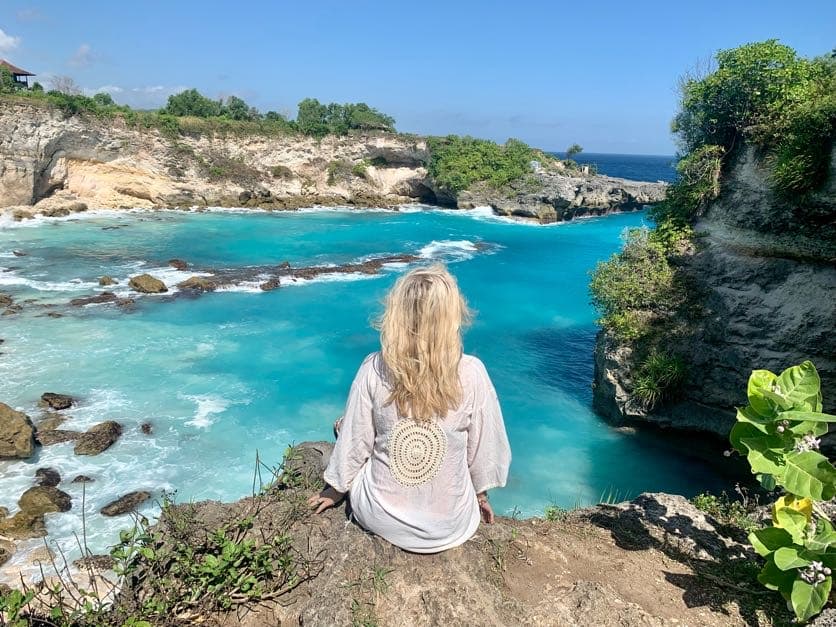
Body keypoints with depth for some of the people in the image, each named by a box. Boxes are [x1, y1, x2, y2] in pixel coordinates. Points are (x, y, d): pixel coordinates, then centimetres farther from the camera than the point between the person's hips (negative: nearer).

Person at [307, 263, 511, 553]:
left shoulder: (374, 369, -18)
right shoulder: (472, 373, -20)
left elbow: (354, 442, -7)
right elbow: (483, 447, -7)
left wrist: (337, 489, 13)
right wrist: (481, 493, 13)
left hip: (378, 518, 0)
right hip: (450, 527, 1)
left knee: (342, 425, 23)